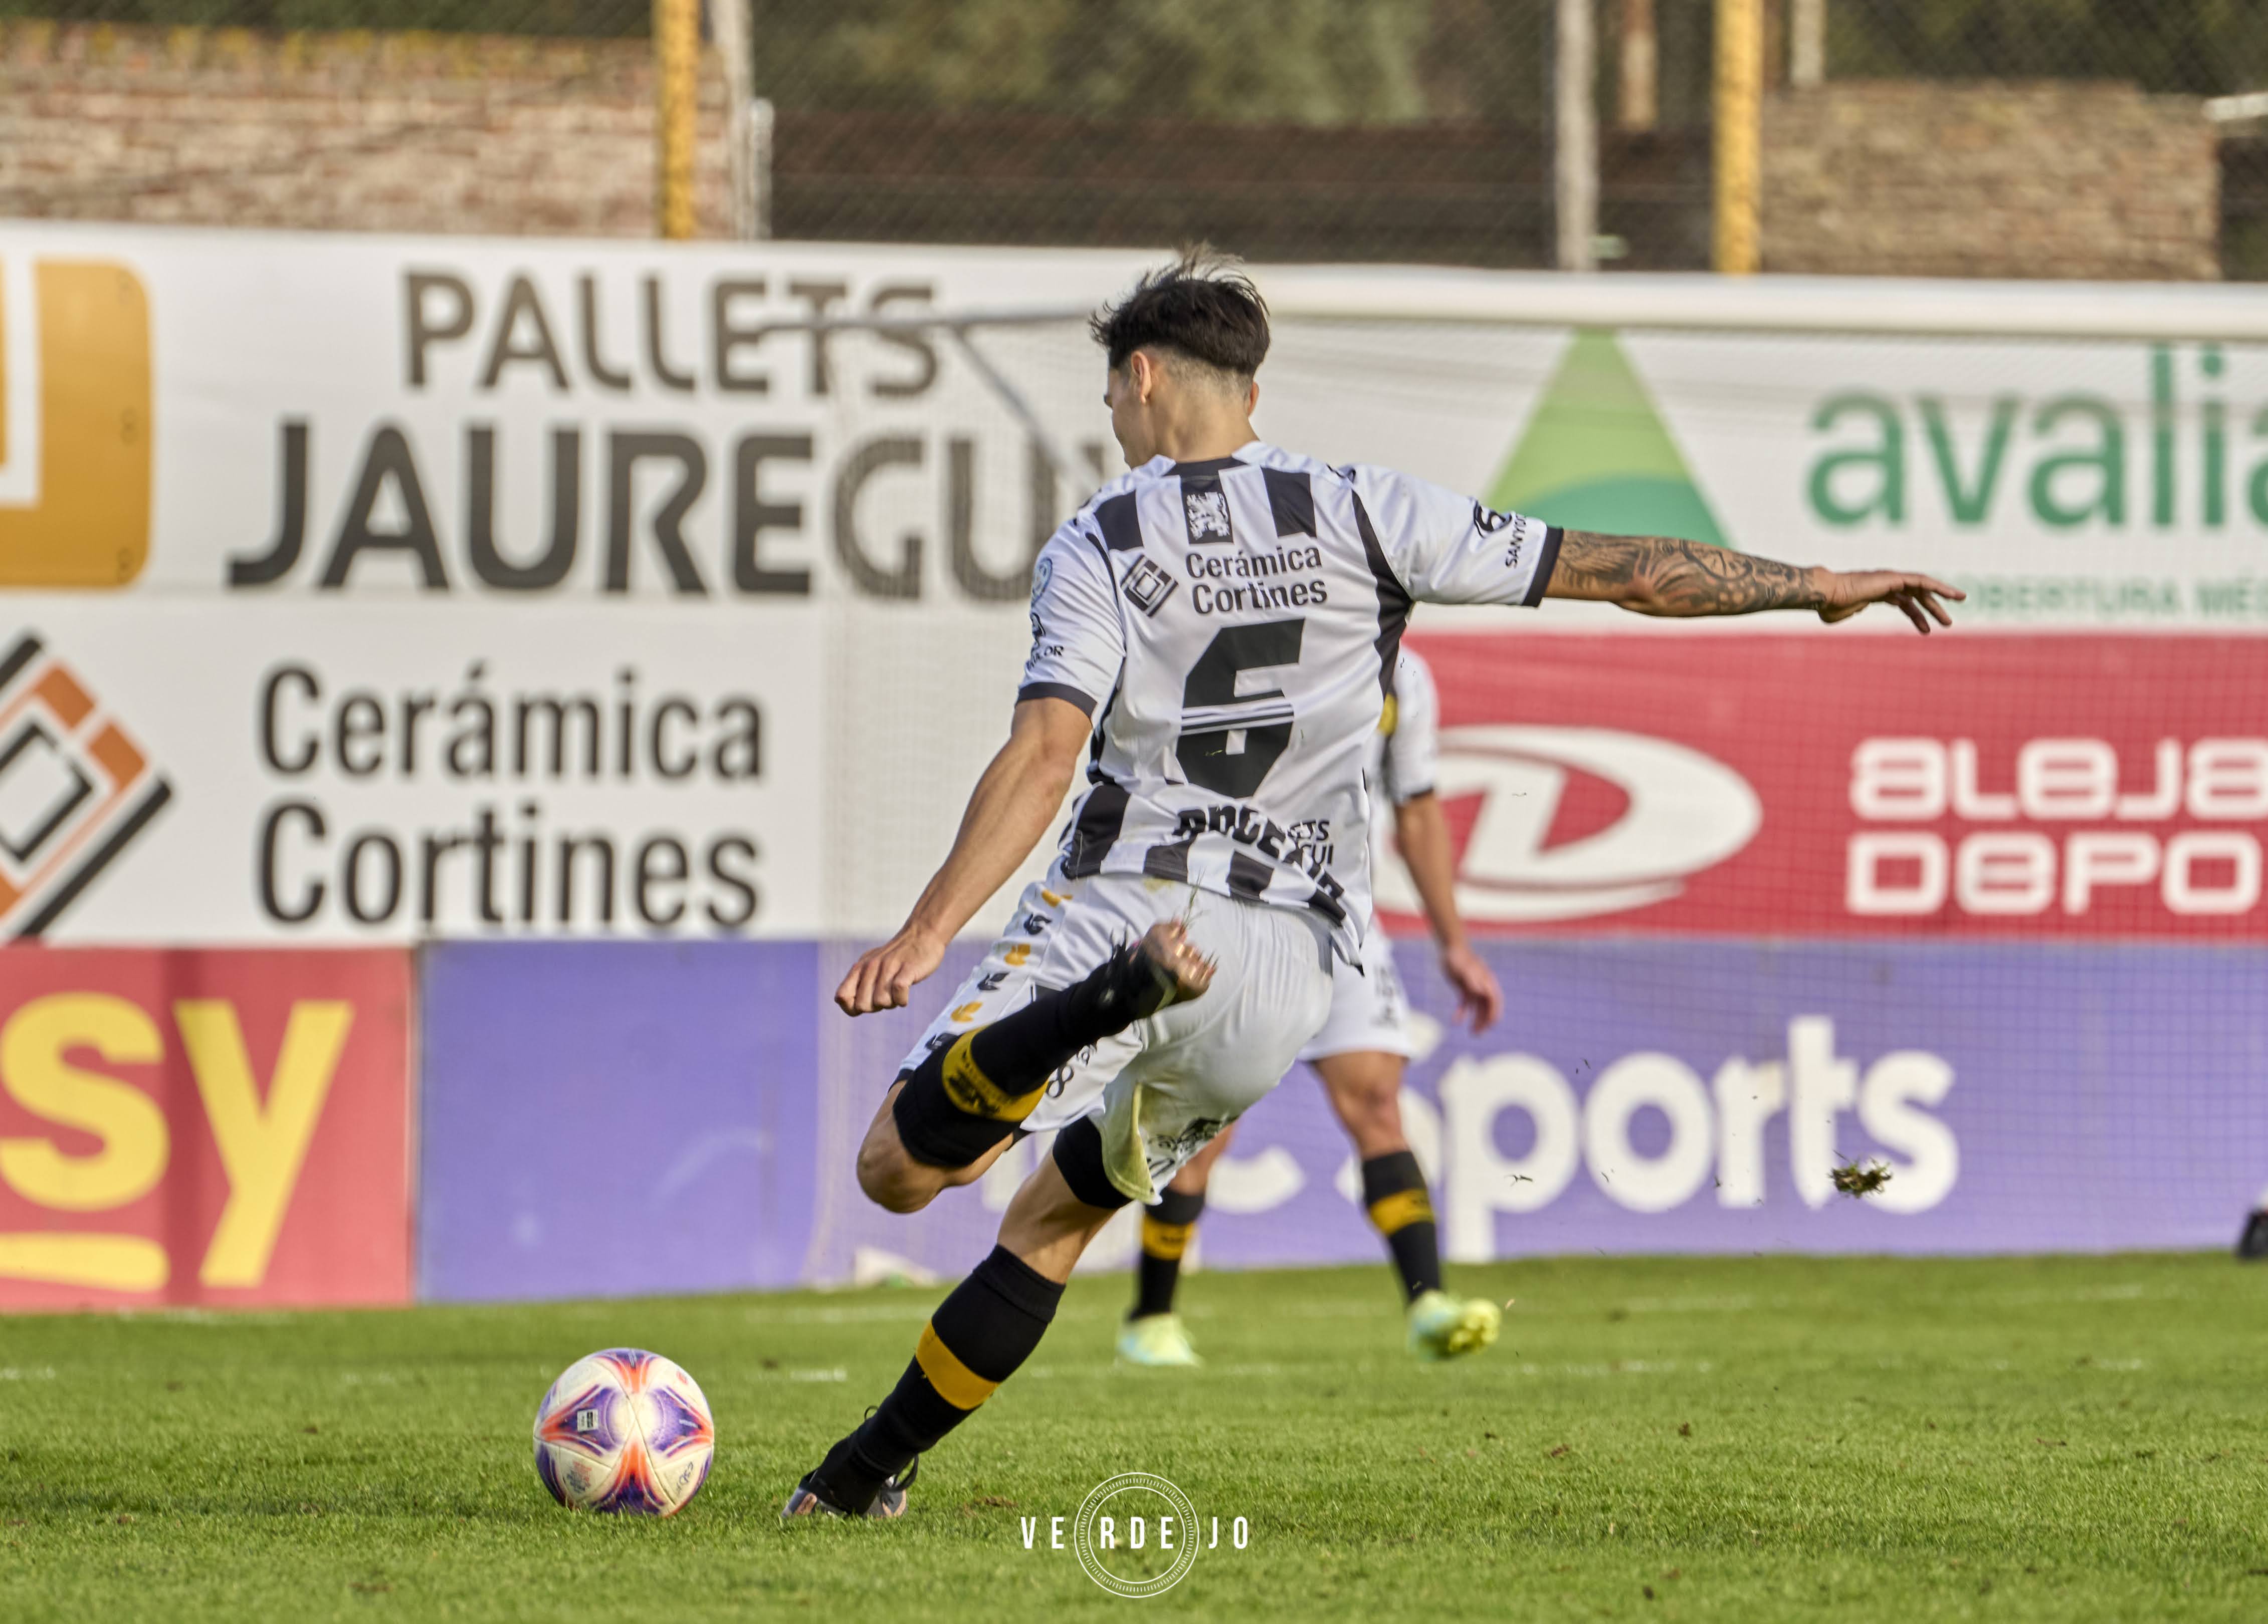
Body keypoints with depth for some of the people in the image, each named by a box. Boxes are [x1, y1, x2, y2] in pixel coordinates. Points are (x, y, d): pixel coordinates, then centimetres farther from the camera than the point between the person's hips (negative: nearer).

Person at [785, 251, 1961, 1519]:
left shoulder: (1097, 548, -2)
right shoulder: (1365, 514, 4)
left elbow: (1045, 756, -16)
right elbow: (1625, 572, 5)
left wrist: (927, 934, -21)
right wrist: (1819, 587, 15)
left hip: (1118, 905, -4)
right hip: (1289, 962, 4)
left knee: (900, 1169, -13)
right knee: (1055, 1221, 21)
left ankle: (1118, 989, -35)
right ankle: (871, 1469, 15)